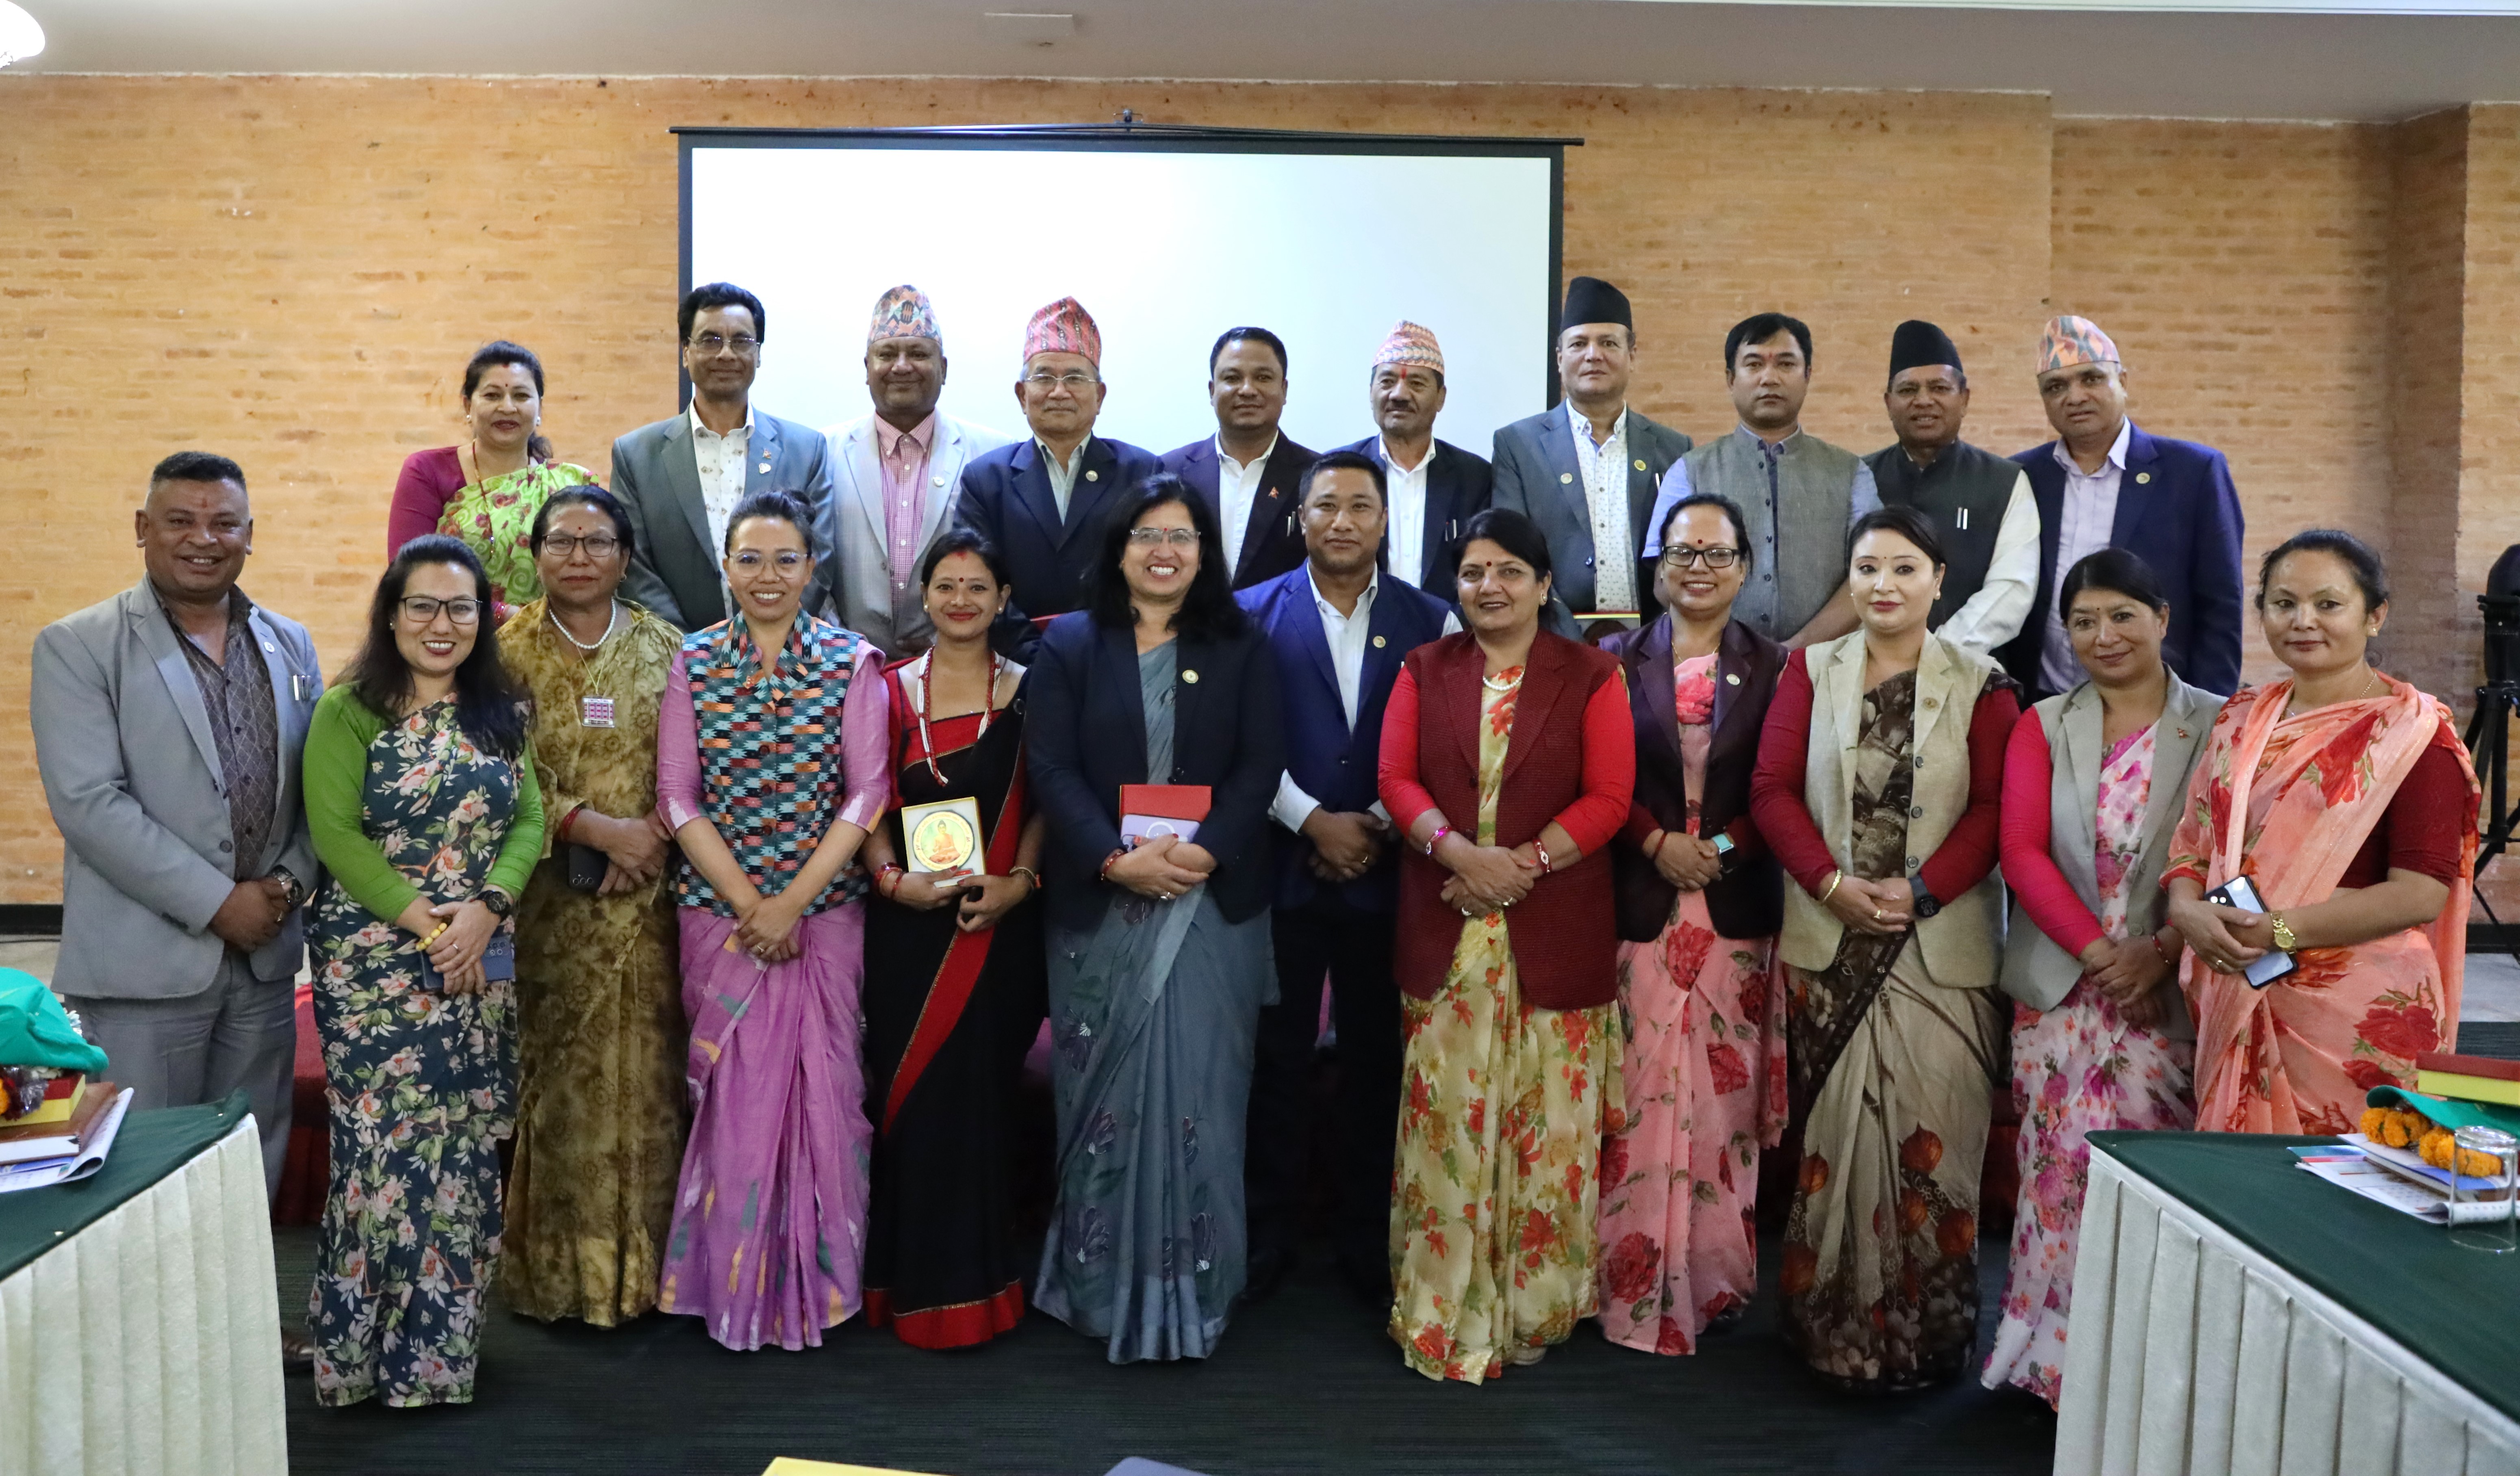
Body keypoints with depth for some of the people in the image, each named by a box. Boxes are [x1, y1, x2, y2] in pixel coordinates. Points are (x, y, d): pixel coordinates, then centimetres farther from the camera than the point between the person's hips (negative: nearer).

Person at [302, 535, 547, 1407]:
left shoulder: (501, 713, 11)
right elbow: (335, 831, -9)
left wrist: (485, 911, -12)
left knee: (465, 1151, 6)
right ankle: (362, 1353, 10)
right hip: (373, 961, -4)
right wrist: (426, 923, -15)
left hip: (482, 964, 4)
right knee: (383, 1147, -4)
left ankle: (445, 1342, 20)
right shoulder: (348, 710, -2)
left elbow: (530, 821, 4)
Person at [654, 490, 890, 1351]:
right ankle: (735, 1282, 19)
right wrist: (747, 902, -9)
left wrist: (793, 902, -12)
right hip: (720, 911, 1)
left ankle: (815, 1281, 17)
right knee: (732, 1087, 4)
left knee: (819, 1083, 2)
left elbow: (865, 794, -4)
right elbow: (679, 797, 0)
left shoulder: (851, 662, 0)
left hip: (824, 910, -1)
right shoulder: (694, 662, 3)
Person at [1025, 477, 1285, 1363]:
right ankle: (1105, 1284, 17)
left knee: (1195, 1089, 1)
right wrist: (1117, 859, -16)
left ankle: (1190, 1290, 11)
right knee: (1107, 1095, 5)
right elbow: (1052, 769, -2)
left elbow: (1260, 767, 0)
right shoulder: (1069, 645, 7)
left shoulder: (1241, 650, 8)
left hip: (1213, 903, 0)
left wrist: (1203, 851, -16)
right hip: (1099, 905, 0)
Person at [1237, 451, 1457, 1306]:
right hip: (1282, 869, -1)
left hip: (1385, 873, 1)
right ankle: (1269, 1233, 20)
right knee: (1278, 1056, 6)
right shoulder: (1255, 614, 3)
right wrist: (1314, 821, -10)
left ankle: (1368, 1238, 21)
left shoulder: (1431, 620, 6)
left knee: (1375, 1058, 8)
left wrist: (1376, 827, -8)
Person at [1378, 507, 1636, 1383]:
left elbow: (1608, 797, -3)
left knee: (1550, 1122, 3)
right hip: (1445, 931, 1)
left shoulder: (1590, 677, 5)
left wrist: (1526, 863, -15)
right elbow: (1397, 778, 1)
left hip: (1556, 932, -1)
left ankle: (1536, 1306, 19)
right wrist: (1460, 852, -15)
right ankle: (1444, 1311, 15)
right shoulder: (1424, 671, 11)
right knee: (1446, 1117, 3)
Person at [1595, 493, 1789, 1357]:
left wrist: (1721, 849, -10)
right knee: (1638, 1100, -1)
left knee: (1723, 1099, 4)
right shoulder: (1617, 661, 8)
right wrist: (1658, 844, -10)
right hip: (1638, 905, 0)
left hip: (1737, 910, 1)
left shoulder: (1776, 668, 8)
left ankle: (1716, 1280, 17)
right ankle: (1636, 1284, 10)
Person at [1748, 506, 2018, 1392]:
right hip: (1828, 941, 1)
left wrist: (1921, 891, -15)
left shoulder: (1980, 686, 3)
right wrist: (1833, 884, -11)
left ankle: (1923, 1337, 15)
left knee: (1929, 1134, -1)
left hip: (1941, 946, -1)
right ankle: (1832, 1326, 18)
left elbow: (1997, 807, -3)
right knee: (1831, 1130, 4)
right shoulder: (1812, 671, 8)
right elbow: (1772, 788, 2)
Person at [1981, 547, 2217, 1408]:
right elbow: (2021, 851, -1)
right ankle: (2061, 1360, 15)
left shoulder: (2216, 727, 1)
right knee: (2066, 1164, 1)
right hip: (2063, 985, 1)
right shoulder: (2044, 728, 7)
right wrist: (2097, 951, -12)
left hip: (2169, 988, -1)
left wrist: (2160, 952, -16)